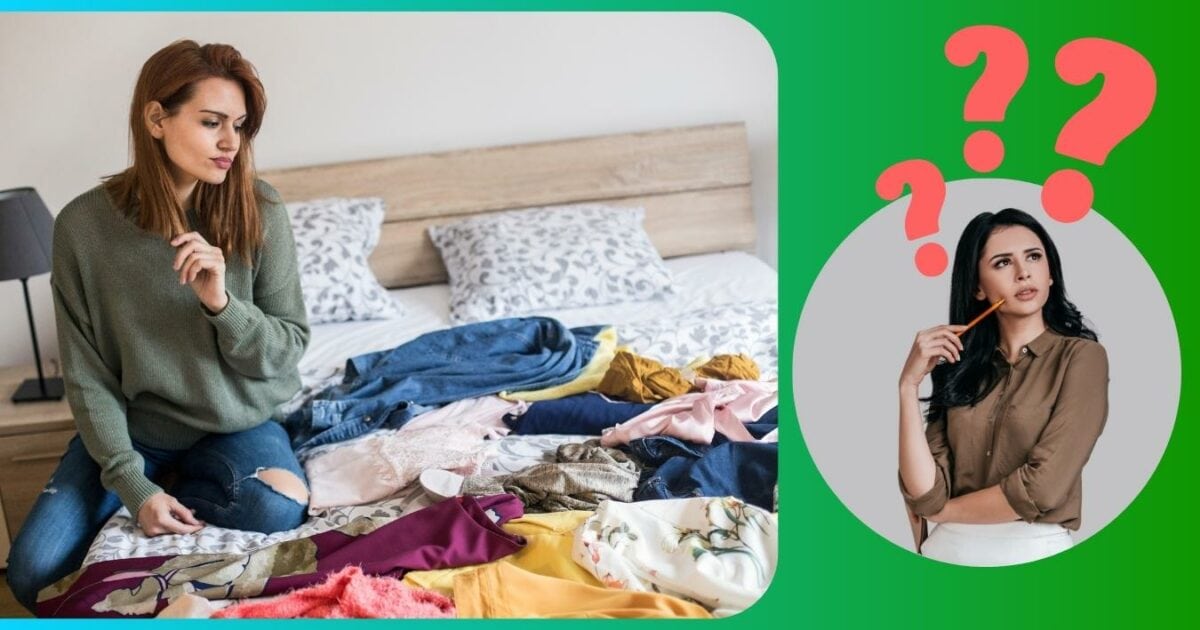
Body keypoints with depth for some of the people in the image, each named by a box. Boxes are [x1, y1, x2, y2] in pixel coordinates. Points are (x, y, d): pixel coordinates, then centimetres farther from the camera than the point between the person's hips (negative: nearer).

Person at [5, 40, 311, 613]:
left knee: (278, 509, -30)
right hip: (132, 429, 1)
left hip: (235, 425, 0)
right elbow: (88, 376, -8)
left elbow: (288, 348, -9)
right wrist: (131, 482, -18)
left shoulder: (260, 213, -14)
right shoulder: (84, 224, -13)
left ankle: (177, 487, 0)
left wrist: (221, 303, -28)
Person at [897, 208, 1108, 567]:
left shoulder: (1080, 356, -6)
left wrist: (943, 510, -4)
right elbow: (926, 495, -6)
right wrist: (909, 385, -11)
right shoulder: (959, 364, 4)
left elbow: (1042, 488, -17)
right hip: (946, 550, 3)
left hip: (1034, 552, -3)